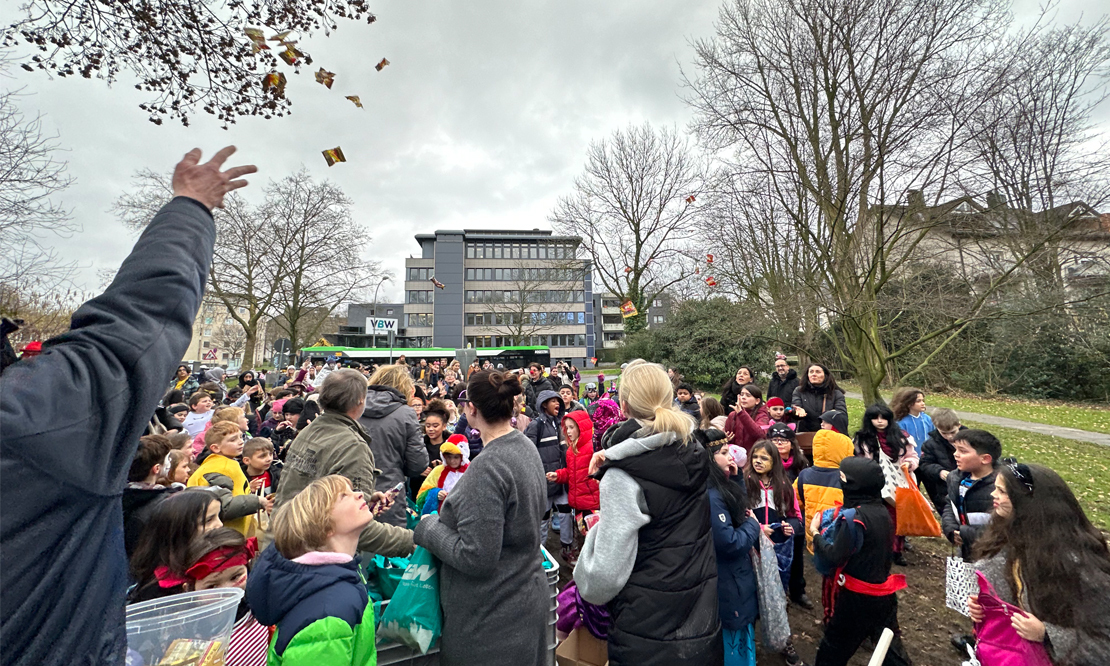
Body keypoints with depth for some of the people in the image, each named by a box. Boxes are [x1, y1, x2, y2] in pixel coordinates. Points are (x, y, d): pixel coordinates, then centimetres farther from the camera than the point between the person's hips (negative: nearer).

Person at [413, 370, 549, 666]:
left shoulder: (486, 468, -29)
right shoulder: (527, 447, -1)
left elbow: (475, 558, -26)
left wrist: (428, 527, -12)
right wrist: (456, 501, 11)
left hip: (492, 618, -8)